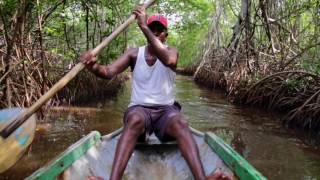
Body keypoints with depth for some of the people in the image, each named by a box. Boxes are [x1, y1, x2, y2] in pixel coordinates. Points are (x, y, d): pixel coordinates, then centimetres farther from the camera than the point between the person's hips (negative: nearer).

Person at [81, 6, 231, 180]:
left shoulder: (171, 50, 2)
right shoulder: (134, 53, 7)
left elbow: (169, 60, -26)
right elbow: (109, 71, -8)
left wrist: (143, 26, -32)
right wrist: (93, 66, -33)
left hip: (165, 110, 0)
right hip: (139, 109, 0)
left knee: (180, 123, -35)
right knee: (135, 120, -37)